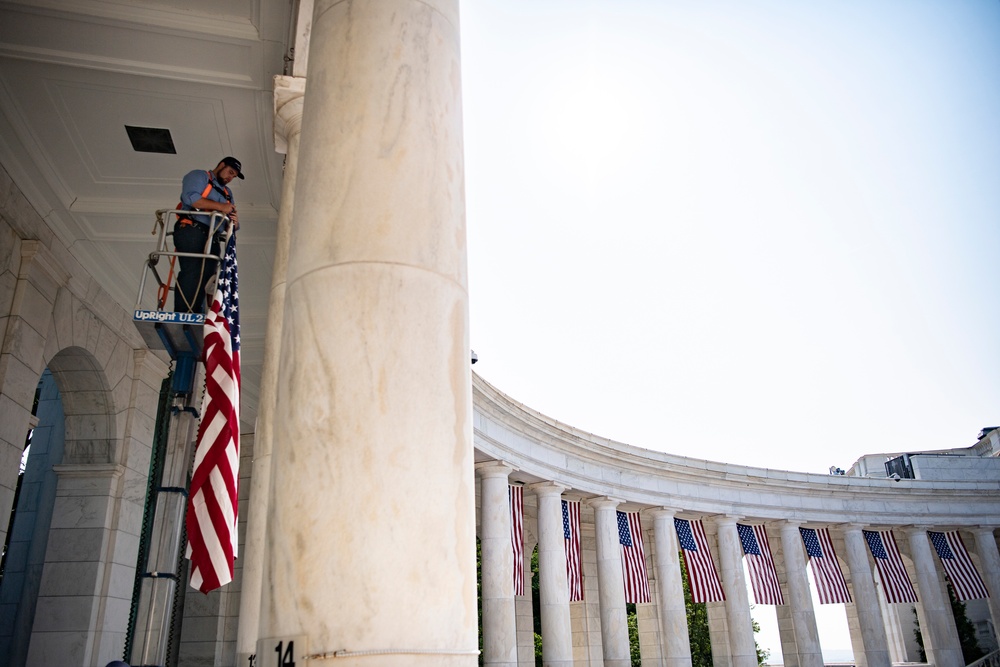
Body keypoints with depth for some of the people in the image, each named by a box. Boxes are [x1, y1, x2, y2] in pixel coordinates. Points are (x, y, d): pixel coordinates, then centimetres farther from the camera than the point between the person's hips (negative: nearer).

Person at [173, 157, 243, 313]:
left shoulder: (227, 193, 31)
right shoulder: (199, 176, 11)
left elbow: (233, 225, 22)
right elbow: (190, 197, -10)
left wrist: (235, 222, -3)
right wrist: (220, 206, -9)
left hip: (212, 239, 7)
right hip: (191, 231, -7)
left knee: (204, 279, -8)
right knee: (191, 272, -21)